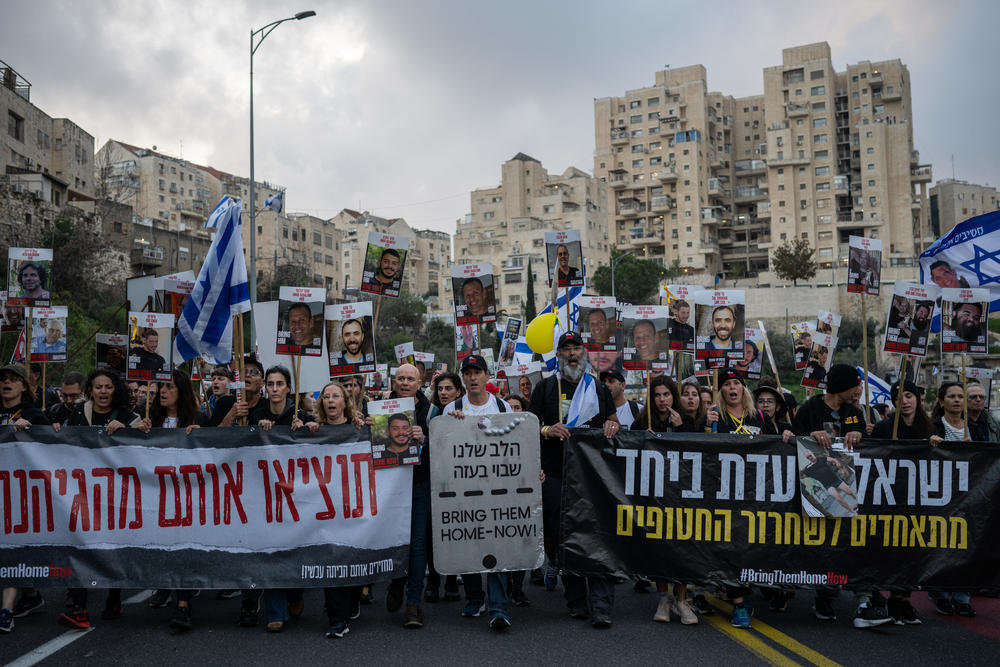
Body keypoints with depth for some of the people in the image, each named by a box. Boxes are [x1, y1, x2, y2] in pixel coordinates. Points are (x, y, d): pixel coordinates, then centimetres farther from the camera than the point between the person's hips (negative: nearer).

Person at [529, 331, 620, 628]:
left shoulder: (598, 387, 14)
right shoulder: (546, 388, 8)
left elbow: (614, 422, 20)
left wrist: (612, 425, -3)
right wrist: (547, 431, -14)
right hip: (556, 476, 0)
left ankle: (601, 607, -6)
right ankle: (576, 603, 17)